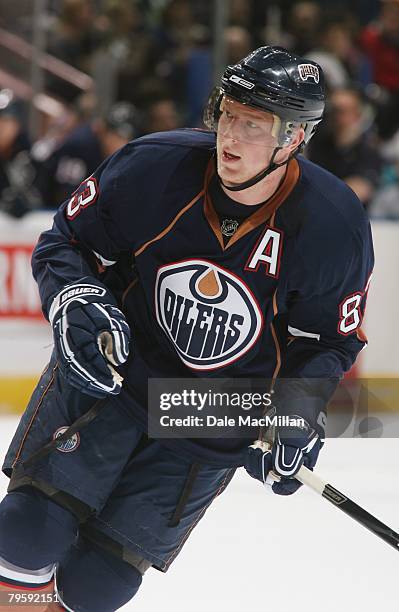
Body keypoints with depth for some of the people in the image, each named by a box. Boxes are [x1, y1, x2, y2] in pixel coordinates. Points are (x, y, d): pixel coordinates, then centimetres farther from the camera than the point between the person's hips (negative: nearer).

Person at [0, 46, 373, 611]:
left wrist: (298, 412, -18)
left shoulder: (334, 226, -18)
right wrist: (75, 301, -24)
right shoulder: (153, 167, -18)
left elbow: (332, 338, -2)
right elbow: (65, 240, -4)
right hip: (108, 369, 0)